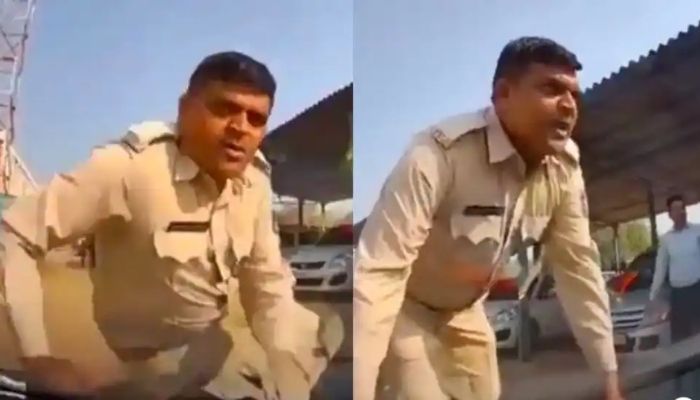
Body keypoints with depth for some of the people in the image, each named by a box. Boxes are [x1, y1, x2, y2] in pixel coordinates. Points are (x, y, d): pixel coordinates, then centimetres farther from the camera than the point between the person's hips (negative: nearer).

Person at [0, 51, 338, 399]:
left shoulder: (254, 181, -11)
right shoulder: (128, 169, -30)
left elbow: (268, 284, -5)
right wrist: (38, 359, -26)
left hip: (217, 338, 6)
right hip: (151, 358, -5)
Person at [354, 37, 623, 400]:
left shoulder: (564, 168, -14)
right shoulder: (441, 152, -37)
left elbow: (578, 267, -6)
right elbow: (377, 271, -42)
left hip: (463, 309, 7)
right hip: (401, 303, -6)